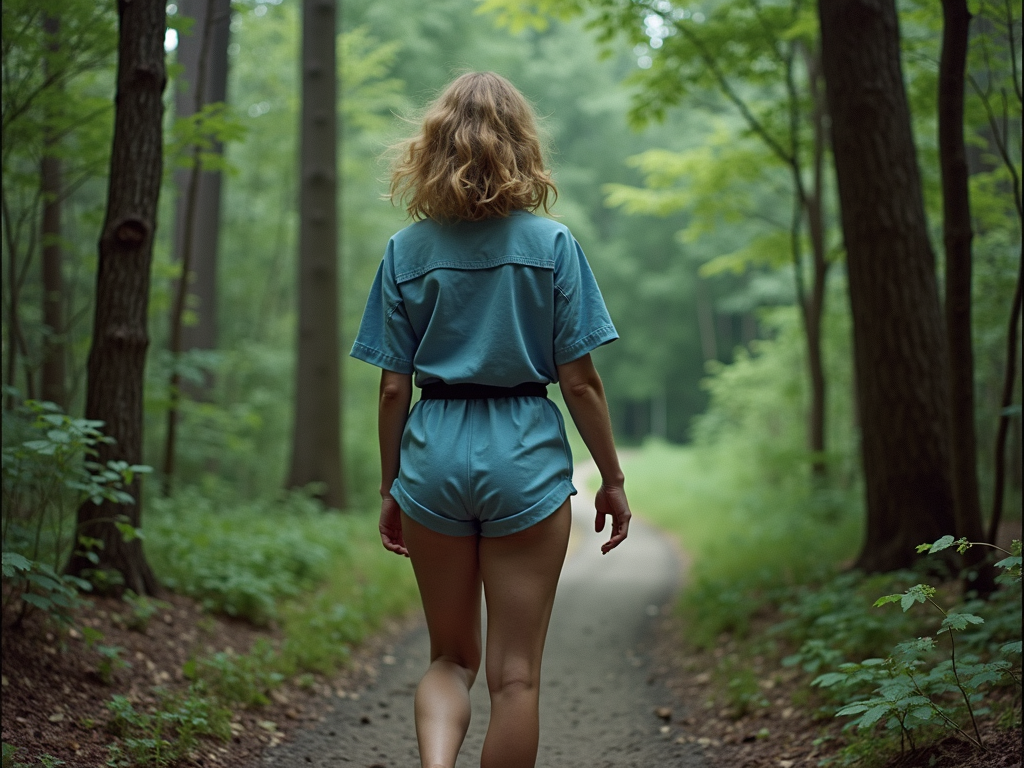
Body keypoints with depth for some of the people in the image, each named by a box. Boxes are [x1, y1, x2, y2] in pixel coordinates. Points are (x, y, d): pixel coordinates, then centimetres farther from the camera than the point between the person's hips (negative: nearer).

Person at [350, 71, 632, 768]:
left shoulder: (408, 250, 2)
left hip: (433, 456, 2)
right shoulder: (552, 244, -4)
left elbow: (394, 388, 2)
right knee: (515, 673, 8)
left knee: (452, 657, 17)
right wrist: (613, 479, 5)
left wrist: (390, 488, 13)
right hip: (527, 457, -2)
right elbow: (580, 381, -5)